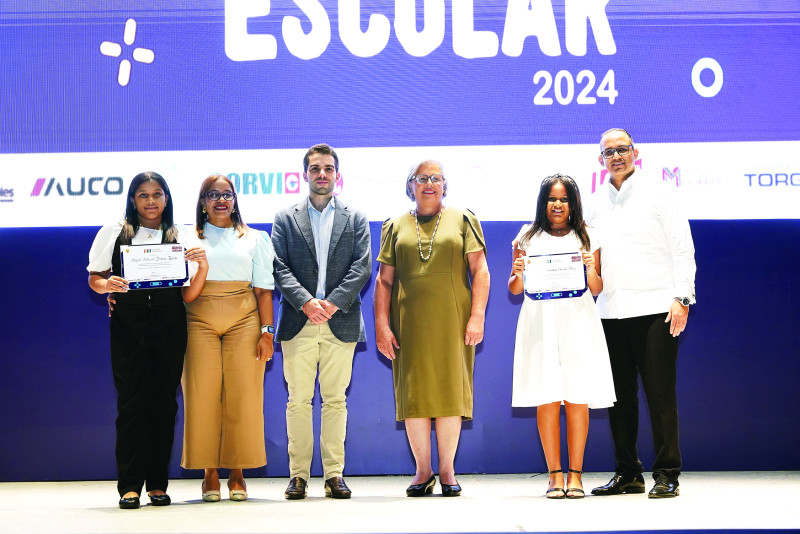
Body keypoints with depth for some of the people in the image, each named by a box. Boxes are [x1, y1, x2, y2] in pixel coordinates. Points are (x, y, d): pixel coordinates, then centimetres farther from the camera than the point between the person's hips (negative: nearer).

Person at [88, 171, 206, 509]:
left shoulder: (180, 238, 10)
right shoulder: (114, 233, 8)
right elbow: (95, 278, 9)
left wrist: (202, 267, -11)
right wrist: (108, 285, -12)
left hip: (170, 325, 1)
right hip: (128, 325, -1)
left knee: (164, 402, 3)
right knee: (132, 401, -5)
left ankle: (157, 484, 10)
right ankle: (129, 485, -2)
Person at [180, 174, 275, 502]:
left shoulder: (254, 239, 15)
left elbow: (263, 289, 8)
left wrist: (267, 332, -1)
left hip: (244, 321, 0)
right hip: (200, 323, 0)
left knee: (242, 397, -5)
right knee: (202, 396, -5)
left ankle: (237, 475, 2)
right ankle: (209, 475, 1)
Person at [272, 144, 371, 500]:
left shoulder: (356, 220, 13)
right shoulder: (286, 220, 12)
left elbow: (362, 267, 2)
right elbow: (280, 268, 2)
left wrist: (333, 302, -11)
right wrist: (305, 302, -14)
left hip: (340, 321, 0)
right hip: (298, 323, 0)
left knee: (335, 400, 2)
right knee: (298, 401, -1)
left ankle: (334, 474, 7)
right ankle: (298, 475, 4)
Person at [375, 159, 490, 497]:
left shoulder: (462, 220, 9)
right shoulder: (396, 227, 13)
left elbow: (480, 271, 3)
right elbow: (384, 280, 10)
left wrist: (477, 316, -7)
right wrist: (382, 324, 0)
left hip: (452, 320, -1)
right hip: (409, 321, 1)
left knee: (451, 390, -2)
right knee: (414, 392, -1)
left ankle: (447, 470, 7)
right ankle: (423, 471, 7)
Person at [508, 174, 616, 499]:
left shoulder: (586, 237, 11)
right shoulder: (528, 237, 11)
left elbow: (597, 290, 10)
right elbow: (515, 289, 13)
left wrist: (591, 269, -10)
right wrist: (519, 272, -8)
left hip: (578, 321, 0)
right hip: (540, 322, 0)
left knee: (578, 398, -2)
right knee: (547, 399, -4)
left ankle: (575, 474, 4)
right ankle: (555, 475, 2)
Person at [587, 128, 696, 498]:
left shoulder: (658, 193, 3)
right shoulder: (598, 203, 15)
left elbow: (682, 248, -1)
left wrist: (682, 297, -10)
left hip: (654, 308, -4)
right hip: (611, 311, 5)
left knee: (660, 394, -5)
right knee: (620, 395, 6)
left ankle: (667, 474, 1)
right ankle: (627, 474, 15)